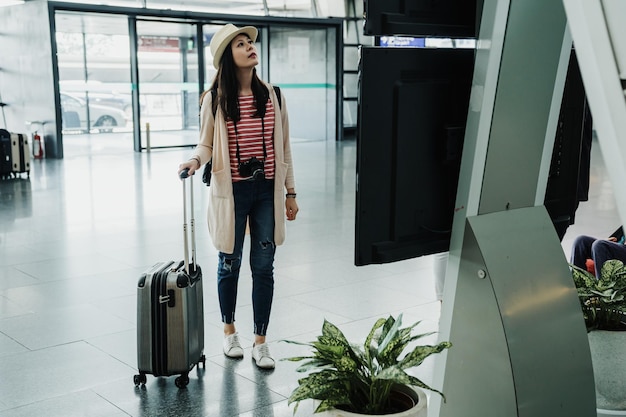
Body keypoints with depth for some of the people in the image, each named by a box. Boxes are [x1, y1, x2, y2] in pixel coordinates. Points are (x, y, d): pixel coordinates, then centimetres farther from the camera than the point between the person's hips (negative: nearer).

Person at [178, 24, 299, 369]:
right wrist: (195, 160, -23)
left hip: (267, 191, 2)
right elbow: (206, 144, 1)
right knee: (229, 264, 11)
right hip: (232, 192, -2)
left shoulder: (272, 95, 3)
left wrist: (290, 192, 7)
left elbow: (283, 146, 7)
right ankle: (229, 331, 34)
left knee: (264, 267, 4)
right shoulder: (214, 100, -5)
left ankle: (260, 342, 17)